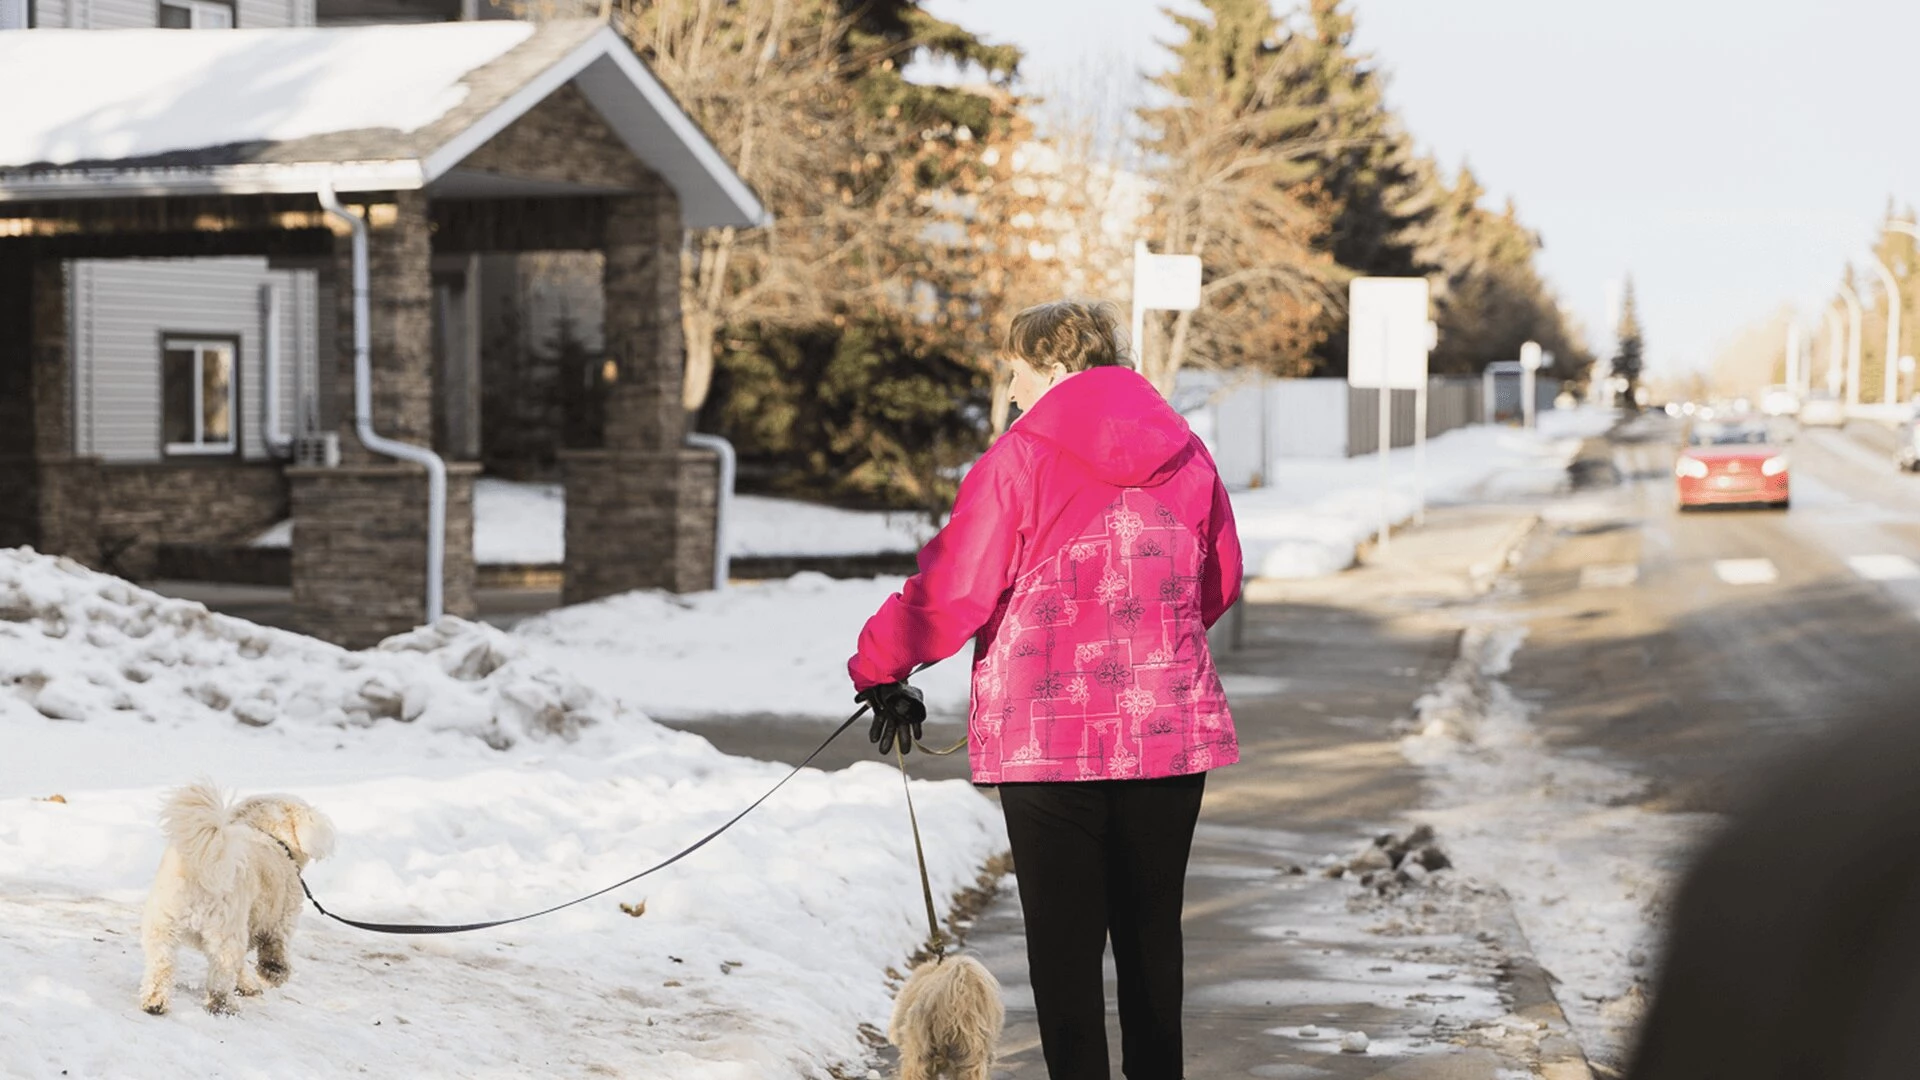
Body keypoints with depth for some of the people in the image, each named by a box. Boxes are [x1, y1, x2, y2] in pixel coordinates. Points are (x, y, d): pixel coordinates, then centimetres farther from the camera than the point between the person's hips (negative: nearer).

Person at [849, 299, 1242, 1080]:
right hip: (1169, 725, 4)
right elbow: (1220, 586, 16)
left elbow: (954, 586, -9)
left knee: (1065, 939, 1)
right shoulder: (1186, 456, 6)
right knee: (1151, 928, 15)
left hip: (1049, 735, -4)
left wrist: (881, 666, 5)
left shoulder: (1021, 457, -9)